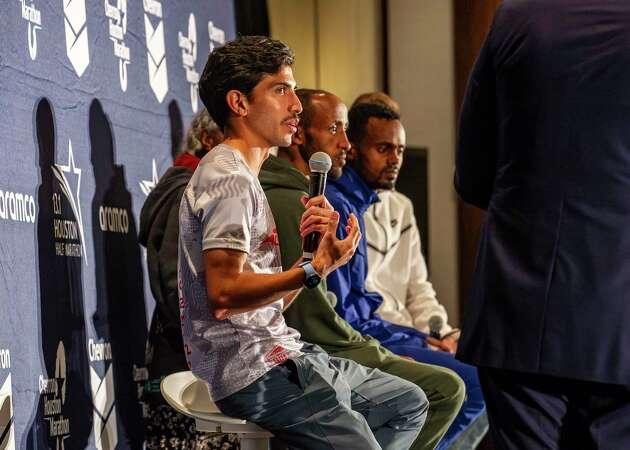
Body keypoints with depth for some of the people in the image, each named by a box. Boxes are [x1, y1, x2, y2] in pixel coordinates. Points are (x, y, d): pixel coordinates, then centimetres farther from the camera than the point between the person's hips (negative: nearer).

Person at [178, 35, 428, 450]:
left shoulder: (243, 176, 22)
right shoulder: (228, 176, -10)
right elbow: (224, 292, -23)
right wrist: (314, 271, -25)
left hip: (280, 356, 10)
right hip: (252, 370, -10)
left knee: (410, 404, 18)